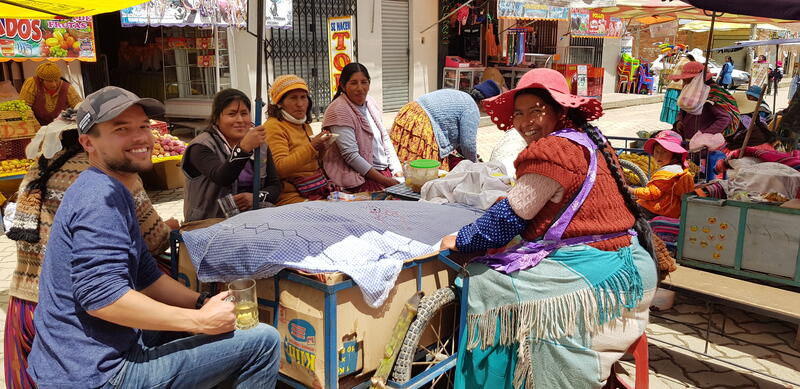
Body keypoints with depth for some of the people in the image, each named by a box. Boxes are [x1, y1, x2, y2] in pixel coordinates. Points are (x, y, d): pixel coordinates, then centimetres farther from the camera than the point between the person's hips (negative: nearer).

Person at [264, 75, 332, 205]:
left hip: (319, 191, 8)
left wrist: (320, 150, 5)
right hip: (292, 195, -8)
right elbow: (279, 168, -17)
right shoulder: (273, 126, -6)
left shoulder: (306, 127, 19)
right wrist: (311, 147, -21)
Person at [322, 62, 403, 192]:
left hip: (386, 171, 8)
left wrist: (398, 171, 4)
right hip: (360, 179, -7)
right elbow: (351, 156, -18)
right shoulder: (339, 110, -13)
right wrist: (385, 181, -19)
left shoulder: (370, 102, 11)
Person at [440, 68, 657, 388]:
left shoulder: (552, 149, -15)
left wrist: (461, 240, 1)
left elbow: (510, 217, -11)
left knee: (485, 282, -7)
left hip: (593, 272, -10)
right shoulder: (586, 140, 14)